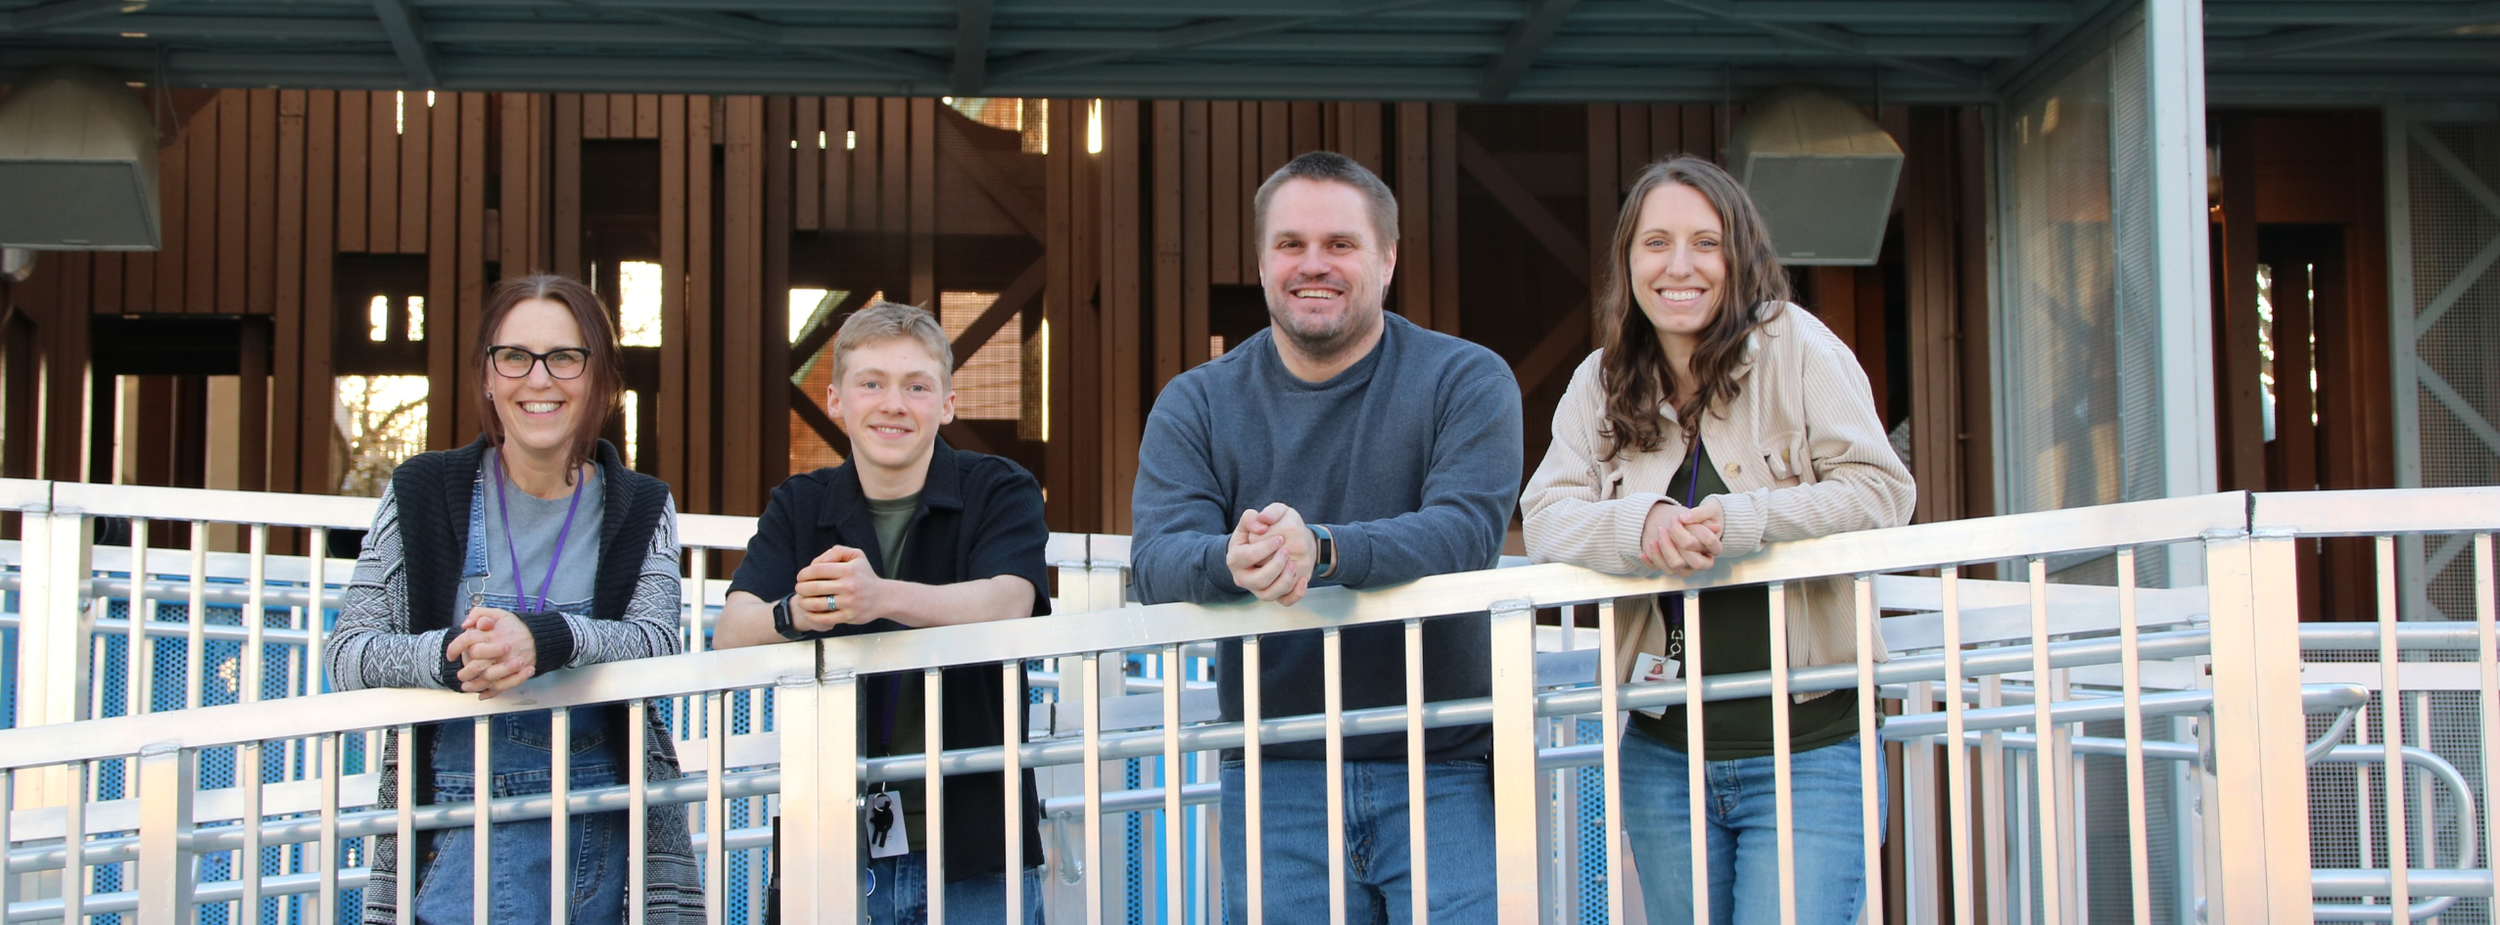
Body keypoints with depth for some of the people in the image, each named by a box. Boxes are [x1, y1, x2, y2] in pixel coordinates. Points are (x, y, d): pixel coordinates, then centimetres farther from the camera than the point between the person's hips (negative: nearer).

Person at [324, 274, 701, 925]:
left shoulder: (641, 510, 8)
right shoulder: (420, 494, 5)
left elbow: (657, 642, -8)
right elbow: (345, 653, -2)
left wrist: (546, 639, -27)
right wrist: (448, 655, -23)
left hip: (604, 828, 1)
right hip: (457, 818, -1)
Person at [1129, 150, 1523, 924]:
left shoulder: (1466, 381, 2)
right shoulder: (1196, 405, 8)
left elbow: (1469, 530, -15)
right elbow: (1155, 561, -6)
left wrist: (1321, 549, -33)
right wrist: (1230, 561, -31)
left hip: (1440, 772, -2)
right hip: (1274, 780, 2)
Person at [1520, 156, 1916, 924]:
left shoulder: (1795, 345, -4)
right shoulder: (1600, 383, 8)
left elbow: (1880, 492, -12)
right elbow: (1544, 517, -3)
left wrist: (1732, 522, -25)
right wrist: (1643, 523, -24)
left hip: (1806, 750, -4)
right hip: (1664, 755, 4)